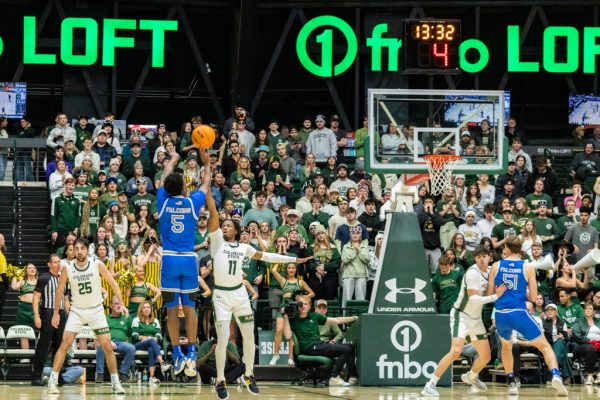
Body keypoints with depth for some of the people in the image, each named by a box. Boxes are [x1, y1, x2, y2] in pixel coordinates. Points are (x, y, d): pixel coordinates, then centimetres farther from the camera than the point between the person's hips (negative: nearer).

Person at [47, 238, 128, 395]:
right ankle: (53, 381, -8)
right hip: (77, 311, 0)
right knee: (65, 344, -12)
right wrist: (56, 313, 4)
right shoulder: (67, 268, -10)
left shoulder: (98, 265, -12)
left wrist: (121, 304, -12)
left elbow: (113, 283, -4)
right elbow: (59, 290, 4)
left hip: (96, 310, 0)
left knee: (107, 346, -4)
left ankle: (115, 382, 7)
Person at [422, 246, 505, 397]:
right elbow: (474, 298, -27)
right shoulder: (473, 273, -21)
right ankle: (430, 385, -23)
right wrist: (495, 296, -26)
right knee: (456, 351, -26)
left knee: (486, 356, 14)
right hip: (461, 316, -8)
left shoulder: (490, 271, 3)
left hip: (476, 319, 8)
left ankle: (471, 377, 45)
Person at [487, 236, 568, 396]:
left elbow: (490, 293, 10)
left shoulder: (496, 266, 5)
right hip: (519, 314, -2)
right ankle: (556, 375, -19)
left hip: (501, 315, 2)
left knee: (506, 346, 31)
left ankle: (511, 383, 26)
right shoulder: (528, 268, 1)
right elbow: (534, 297, 2)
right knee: (545, 346, 5)